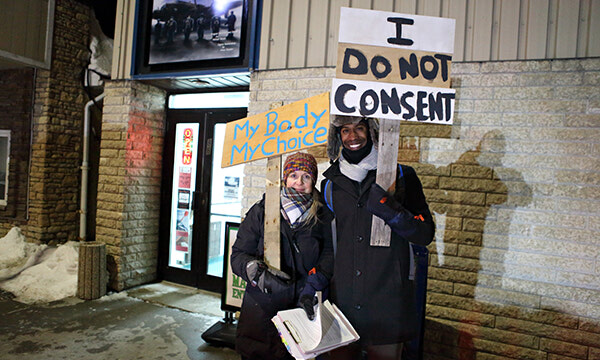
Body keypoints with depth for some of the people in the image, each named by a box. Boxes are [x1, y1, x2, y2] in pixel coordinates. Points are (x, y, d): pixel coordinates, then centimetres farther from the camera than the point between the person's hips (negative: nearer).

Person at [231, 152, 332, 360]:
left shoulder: (323, 217, 2)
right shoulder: (261, 211, 0)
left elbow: (327, 260, 0)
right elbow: (238, 255, -1)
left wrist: (310, 291, -14)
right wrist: (258, 273, -19)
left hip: (302, 309, 0)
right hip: (261, 308, 0)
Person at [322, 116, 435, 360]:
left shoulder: (401, 177, 0)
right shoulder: (330, 185, 7)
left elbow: (425, 235, -3)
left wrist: (393, 213, -20)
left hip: (388, 303, -2)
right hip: (342, 301, 2)